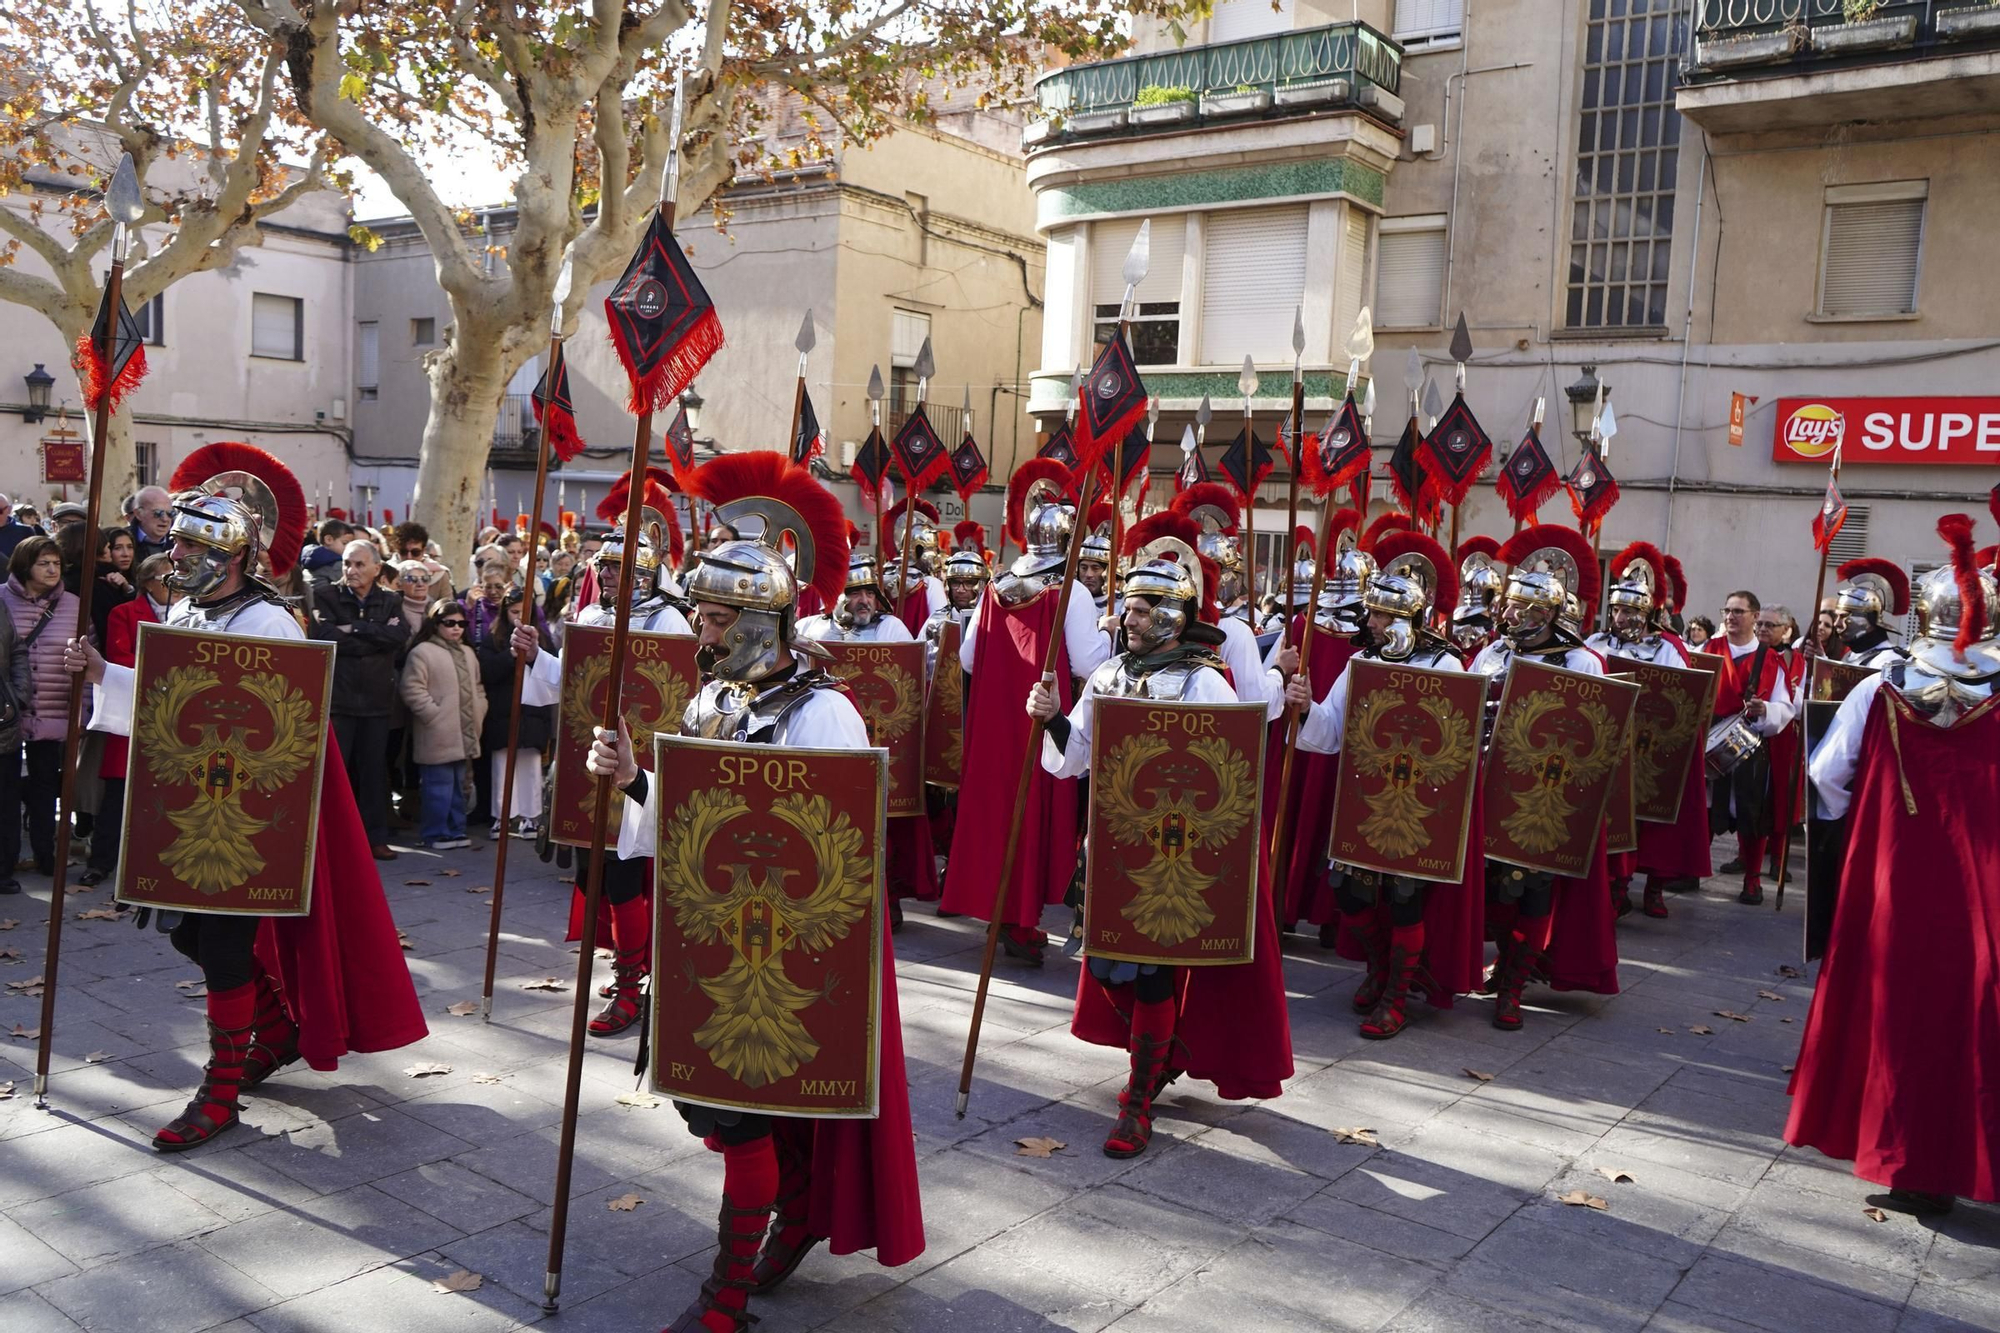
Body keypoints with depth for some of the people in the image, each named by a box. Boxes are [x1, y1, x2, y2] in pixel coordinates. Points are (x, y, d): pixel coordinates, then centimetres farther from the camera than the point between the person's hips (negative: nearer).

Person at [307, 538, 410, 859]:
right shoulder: (326, 598, 3)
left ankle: (375, 837, 13)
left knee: (374, 770, 7)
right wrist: (377, 637, -10)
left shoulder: (391, 602, 11)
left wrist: (356, 629, -14)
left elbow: (401, 635, -8)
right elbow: (327, 637, -13)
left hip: (376, 699, 3)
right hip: (336, 697, -3)